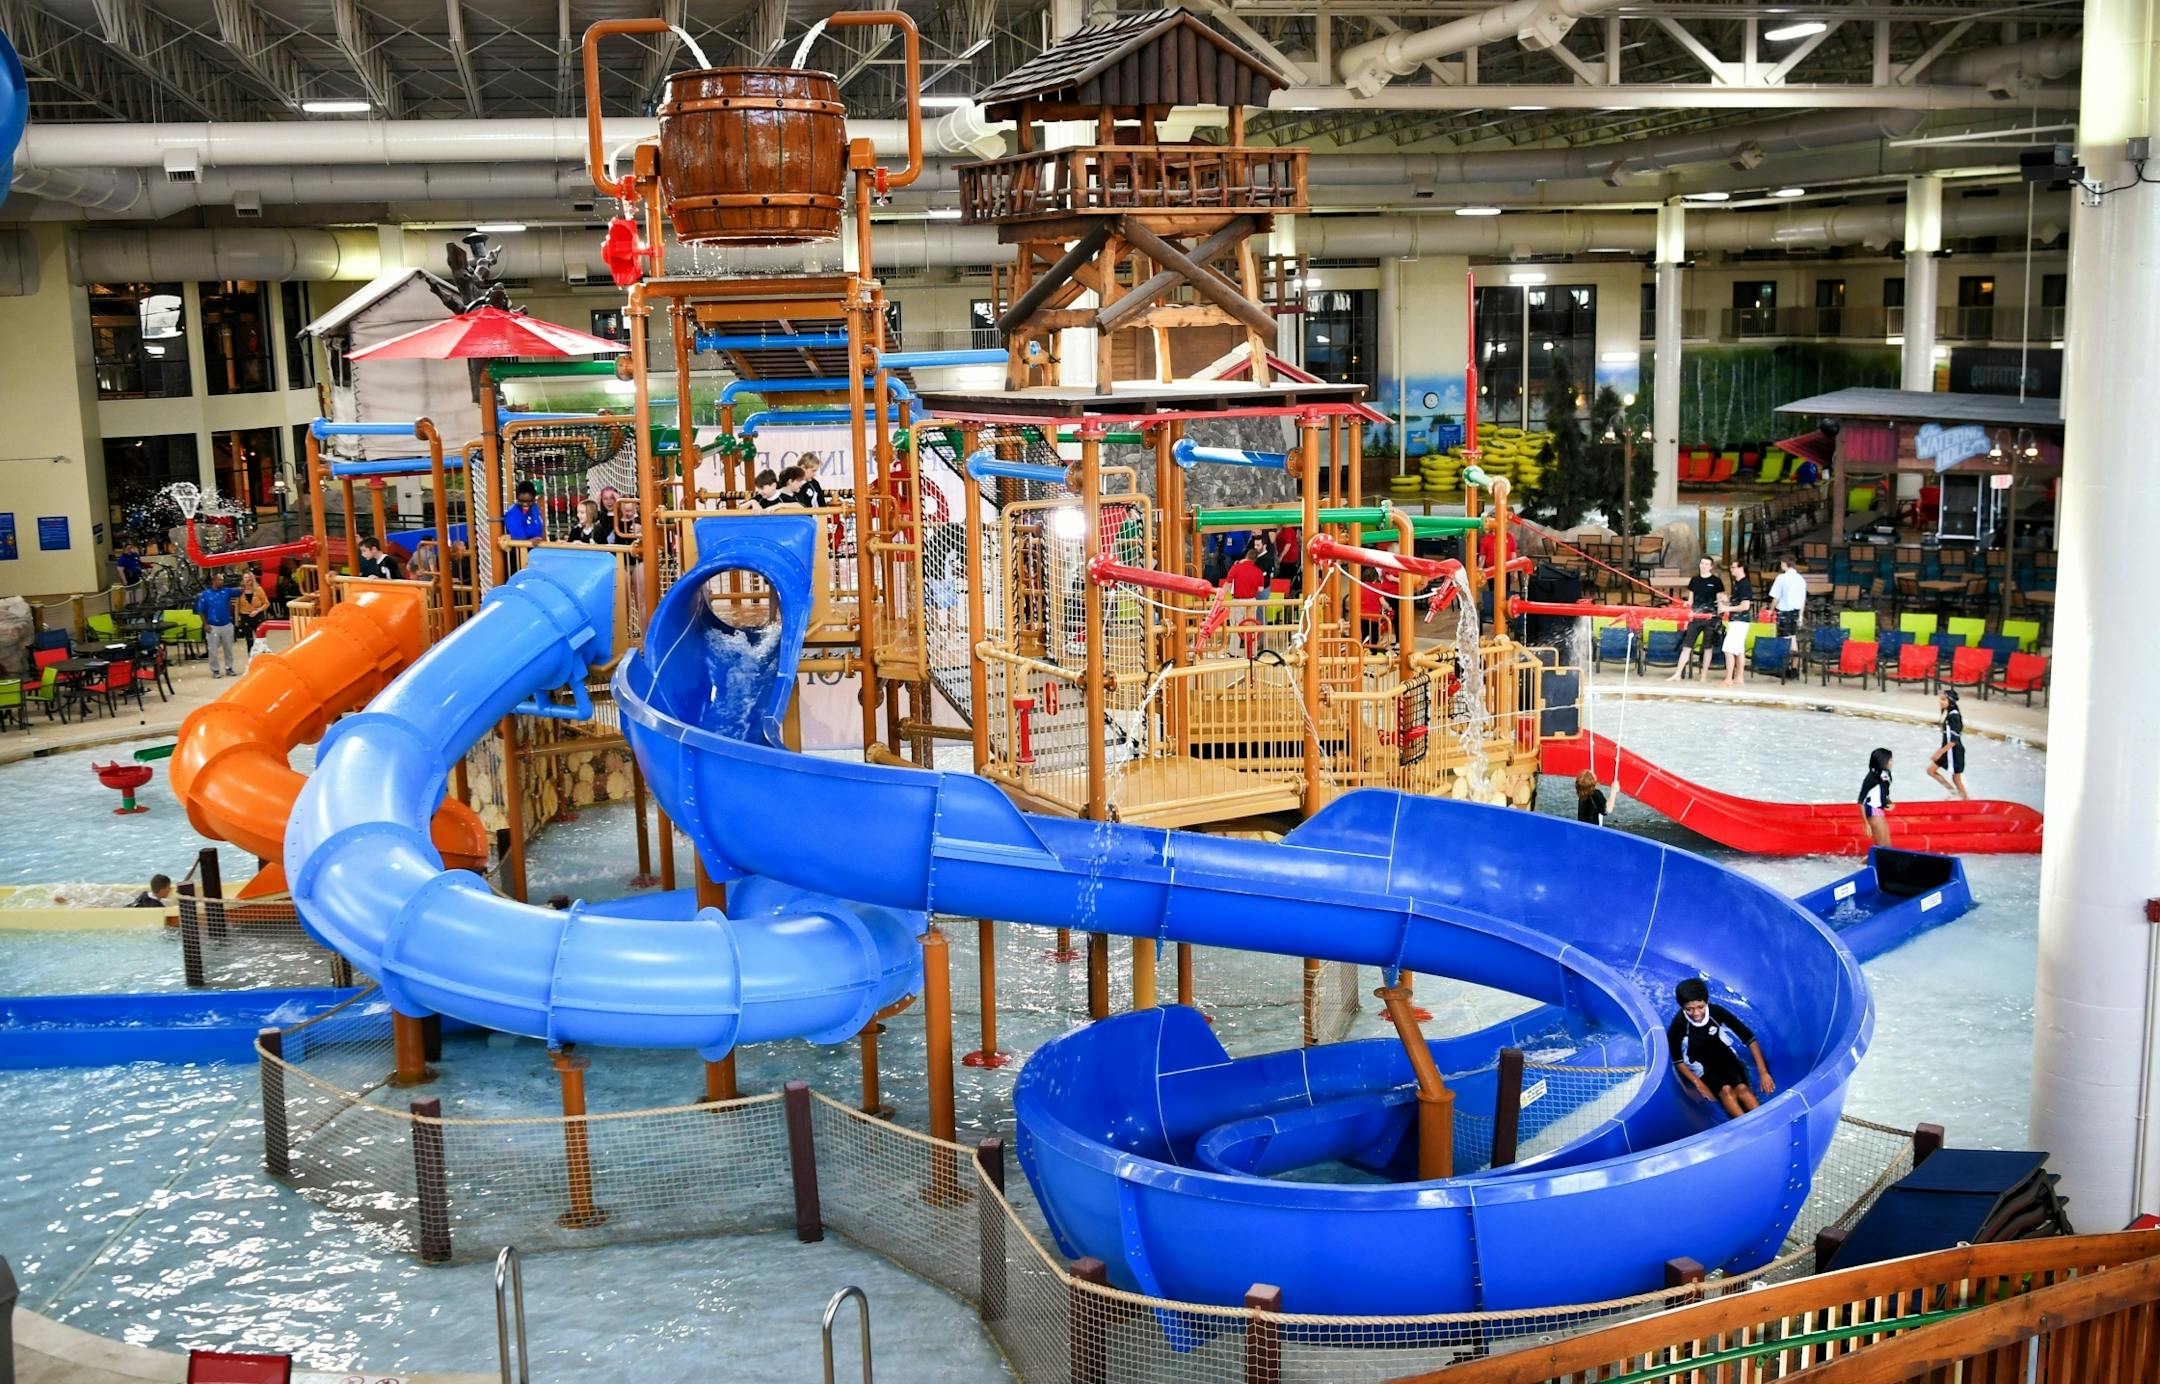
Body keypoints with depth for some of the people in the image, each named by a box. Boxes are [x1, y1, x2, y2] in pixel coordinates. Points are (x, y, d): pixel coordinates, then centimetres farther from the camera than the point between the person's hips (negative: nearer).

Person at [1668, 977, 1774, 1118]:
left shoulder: (1716, 1012, -21)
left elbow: (1748, 1037, -16)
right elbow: (1677, 1060, -11)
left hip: (1726, 1057, 2)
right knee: (1726, 1090, -29)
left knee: (1742, 1088, -26)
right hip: (1703, 1067, -2)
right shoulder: (1679, 1025, -25)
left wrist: (1763, 1072, -21)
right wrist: (1698, 1084, -19)